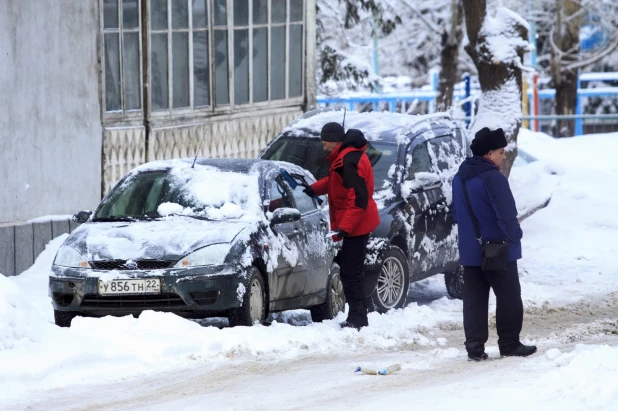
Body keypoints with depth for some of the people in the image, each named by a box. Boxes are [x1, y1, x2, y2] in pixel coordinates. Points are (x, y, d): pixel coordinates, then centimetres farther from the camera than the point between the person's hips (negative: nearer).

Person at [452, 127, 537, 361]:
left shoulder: (459, 179, 10)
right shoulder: (493, 179, -18)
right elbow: (507, 215, -21)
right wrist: (514, 236, -7)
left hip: (470, 250, 7)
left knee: (474, 299, 7)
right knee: (509, 298, 5)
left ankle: (475, 347, 4)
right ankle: (509, 344, 9)